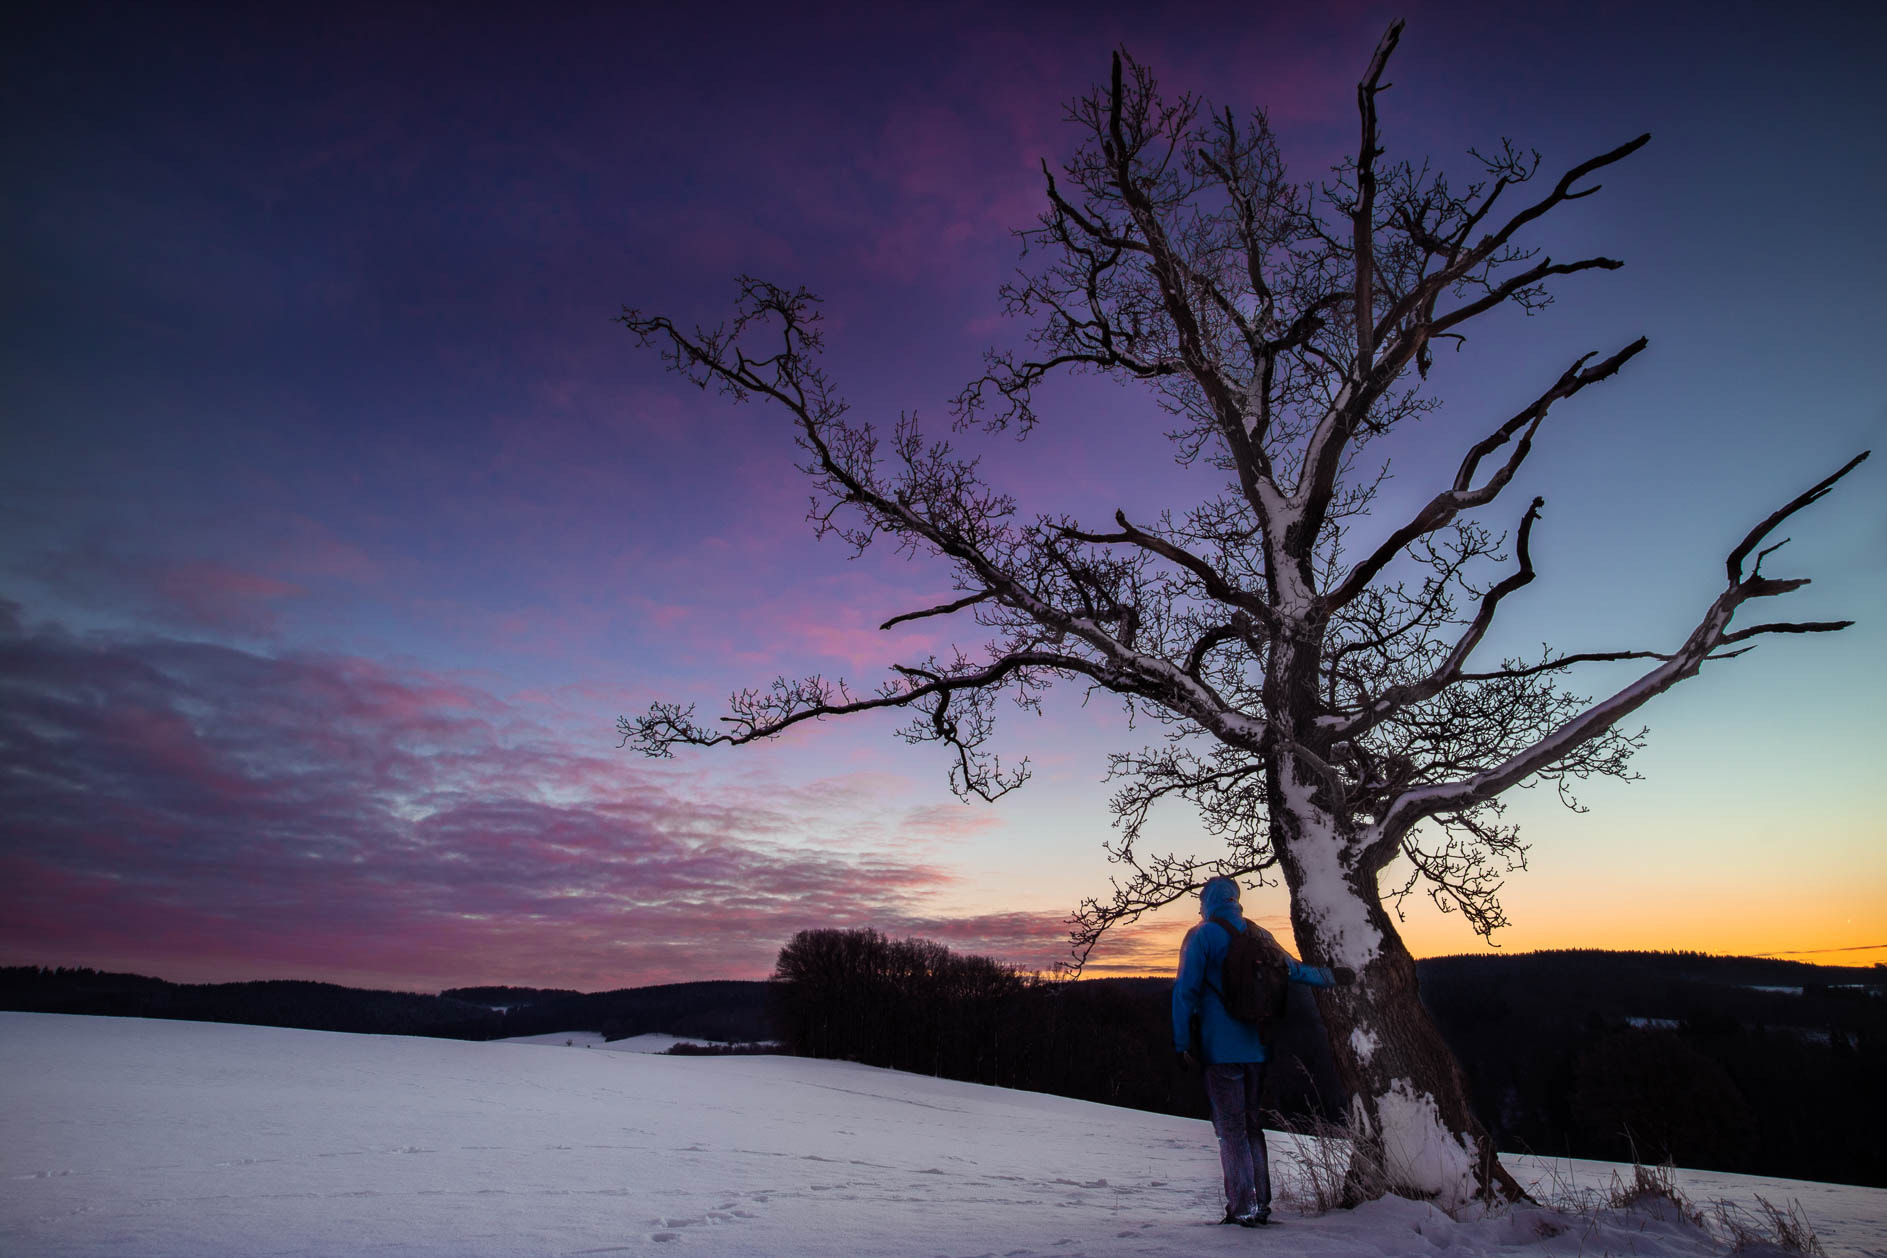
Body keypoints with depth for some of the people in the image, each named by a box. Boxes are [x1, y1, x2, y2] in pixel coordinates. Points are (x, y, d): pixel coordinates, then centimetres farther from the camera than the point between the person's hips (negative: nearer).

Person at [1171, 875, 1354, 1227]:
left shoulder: (1202, 936, -8)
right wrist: (1329, 976, 40)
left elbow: (1185, 991, -12)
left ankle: (1242, 1208, -2)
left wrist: (1183, 1044, -9)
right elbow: (1294, 970, 22)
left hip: (1221, 1050, -6)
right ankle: (1261, 1204, 18)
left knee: (1231, 1129, -1)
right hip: (1256, 1048, 6)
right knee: (1251, 1125, 15)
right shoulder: (1258, 936, 9)